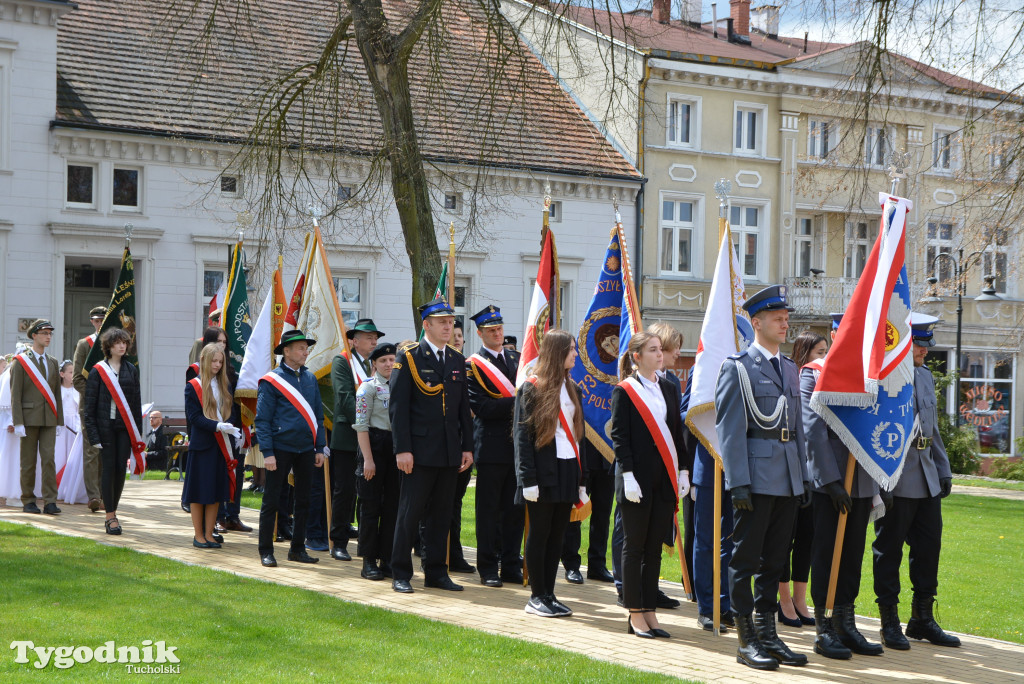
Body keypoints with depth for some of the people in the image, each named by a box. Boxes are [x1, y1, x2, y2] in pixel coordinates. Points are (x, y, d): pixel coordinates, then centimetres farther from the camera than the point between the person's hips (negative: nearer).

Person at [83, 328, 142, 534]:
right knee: (109, 468, -3)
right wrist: (93, 433, -8)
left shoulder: (131, 370, 9)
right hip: (105, 426, -3)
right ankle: (110, 516, 1)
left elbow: (136, 401, 12)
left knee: (121, 468, 2)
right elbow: (90, 404, -2)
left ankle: (112, 511, 14)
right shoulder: (98, 371, -2)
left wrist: (137, 430, 7)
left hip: (125, 426, 3)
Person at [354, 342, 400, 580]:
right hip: (375, 446, -5)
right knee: (371, 506, -1)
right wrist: (368, 459, -15)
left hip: (396, 448, 5)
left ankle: (387, 560, 12)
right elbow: (362, 425, -9)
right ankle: (369, 562, 4)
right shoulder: (368, 387, -4)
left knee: (393, 506, 6)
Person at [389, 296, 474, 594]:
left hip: (450, 453, 5)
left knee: (441, 513, 9)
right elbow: (398, 407, -8)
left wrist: (467, 447, 10)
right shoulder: (408, 358, -3)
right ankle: (401, 574, 6)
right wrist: (402, 449, -14)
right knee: (410, 513, -2)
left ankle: (436, 572, 17)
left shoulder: (458, 361, 14)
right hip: (420, 452, -5)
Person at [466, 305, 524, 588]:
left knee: (515, 508, 8)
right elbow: (480, 407, -13)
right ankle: (488, 569, 8)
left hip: (517, 445, 5)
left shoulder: (516, 359, 14)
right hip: (492, 446, -5)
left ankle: (511, 566, 16)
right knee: (489, 509, 1)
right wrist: (515, 402, -18)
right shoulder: (473, 365, -4)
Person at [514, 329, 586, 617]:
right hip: (543, 473, -6)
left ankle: (548, 594, 14)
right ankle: (537, 597, 7)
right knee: (540, 534, 0)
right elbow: (522, 436, -9)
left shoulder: (571, 388, 15)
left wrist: (581, 479, 13)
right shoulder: (532, 388, -6)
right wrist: (528, 479, -16)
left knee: (557, 535, 8)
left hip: (567, 471, 6)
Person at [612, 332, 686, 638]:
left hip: (664, 478, 5)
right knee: (634, 546, 1)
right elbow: (619, 437, -7)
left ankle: (649, 611, 12)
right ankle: (635, 614, 7)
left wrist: (682, 472, 9)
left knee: (655, 547, 7)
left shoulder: (669, 389, 13)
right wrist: (628, 475, -15)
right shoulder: (624, 391, -4)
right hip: (637, 477, -5)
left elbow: (677, 432, 15)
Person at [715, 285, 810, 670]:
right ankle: (747, 640, 4)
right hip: (756, 476, -7)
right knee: (745, 558, -1)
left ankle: (768, 634, 18)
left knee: (775, 559, 11)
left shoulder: (790, 369, 17)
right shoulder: (737, 367, -5)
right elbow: (729, 429, -10)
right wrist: (738, 483, -16)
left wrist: (804, 479, 15)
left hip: (788, 479, 7)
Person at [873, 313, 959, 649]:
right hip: (895, 479, -8)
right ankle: (889, 622, 10)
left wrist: (944, 470, 19)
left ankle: (922, 619, 21)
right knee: (889, 549, 1)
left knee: (929, 546, 10)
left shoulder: (925, 376, 16)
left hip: (927, 480, 8)